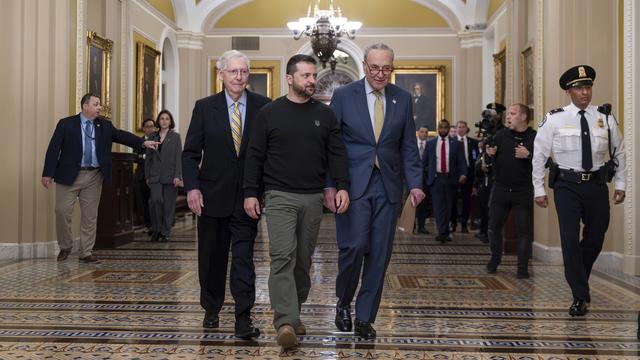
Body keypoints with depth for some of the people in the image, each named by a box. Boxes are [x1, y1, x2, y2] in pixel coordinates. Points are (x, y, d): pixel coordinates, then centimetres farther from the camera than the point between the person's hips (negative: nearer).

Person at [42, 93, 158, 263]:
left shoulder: (105, 126, 8)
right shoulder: (66, 124, -3)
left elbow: (121, 135, -1)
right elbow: (54, 149, -6)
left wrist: (143, 142, -16)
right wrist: (48, 173, -13)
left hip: (94, 177, 3)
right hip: (69, 175, -3)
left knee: (90, 215, 6)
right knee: (62, 211, -1)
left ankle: (86, 252, 15)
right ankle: (65, 247, 20)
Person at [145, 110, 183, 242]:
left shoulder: (175, 137, 5)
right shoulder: (153, 137, 12)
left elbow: (179, 157, -3)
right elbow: (148, 157, 14)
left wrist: (177, 176, -11)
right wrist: (147, 176, 9)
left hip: (170, 175, -1)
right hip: (155, 175, 1)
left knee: (169, 205, 0)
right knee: (156, 199, -16)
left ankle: (165, 232, 12)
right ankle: (156, 229, 1)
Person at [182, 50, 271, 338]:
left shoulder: (264, 107, -1)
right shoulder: (205, 107, 1)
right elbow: (190, 152, 2)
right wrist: (192, 187, -9)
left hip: (247, 196, -1)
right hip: (213, 195, 1)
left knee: (243, 257, -3)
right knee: (211, 258, 13)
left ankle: (243, 318, 1)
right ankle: (211, 310, 30)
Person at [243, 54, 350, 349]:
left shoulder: (325, 115, 8)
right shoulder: (270, 113, 2)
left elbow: (337, 155, 7)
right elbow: (255, 156, 3)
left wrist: (342, 186, -6)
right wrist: (250, 192, -3)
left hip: (313, 198, 3)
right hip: (280, 197, -3)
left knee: (303, 260, 9)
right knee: (283, 258, -12)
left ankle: (294, 313, 23)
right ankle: (286, 323, -15)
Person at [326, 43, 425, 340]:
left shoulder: (402, 99, 9)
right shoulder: (343, 95, 1)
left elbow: (408, 146, 10)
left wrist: (415, 183, -2)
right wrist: (329, 185, -8)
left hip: (388, 186, 3)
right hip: (353, 184, -3)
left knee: (379, 254, 4)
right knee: (354, 246, -9)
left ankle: (365, 318, 17)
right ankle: (343, 302, 19)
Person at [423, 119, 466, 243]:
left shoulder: (455, 143, 6)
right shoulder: (430, 143, 8)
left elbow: (461, 161, -1)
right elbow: (424, 161, 11)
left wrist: (463, 174, -17)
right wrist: (426, 175, 3)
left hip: (450, 179, 1)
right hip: (436, 178, 0)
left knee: (448, 206, 6)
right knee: (438, 206, -9)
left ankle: (444, 232, 17)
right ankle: (443, 232, -12)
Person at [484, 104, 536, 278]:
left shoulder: (534, 137, -4)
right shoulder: (501, 135, 5)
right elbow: (492, 160, 10)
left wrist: (528, 156, -22)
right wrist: (490, 154, -11)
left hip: (523, 191, -3)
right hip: (500, 189, 3)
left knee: (524, 229, 1)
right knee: (494, 225, 9)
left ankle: (523, 267, 10)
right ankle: (494, 259, 27)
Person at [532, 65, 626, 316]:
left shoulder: (605, 119, 3)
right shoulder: (554, 120, -4)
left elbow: (619, 152, 14)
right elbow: (539, 155, 1)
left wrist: (620, 184, 12)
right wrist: (539, 189, 0)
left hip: (597, 185, 3)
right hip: (567, 185, -3)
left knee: (596, 238, 13)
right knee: (570, 239, -6)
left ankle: (578, 279, 40)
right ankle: (580, 297, 4)